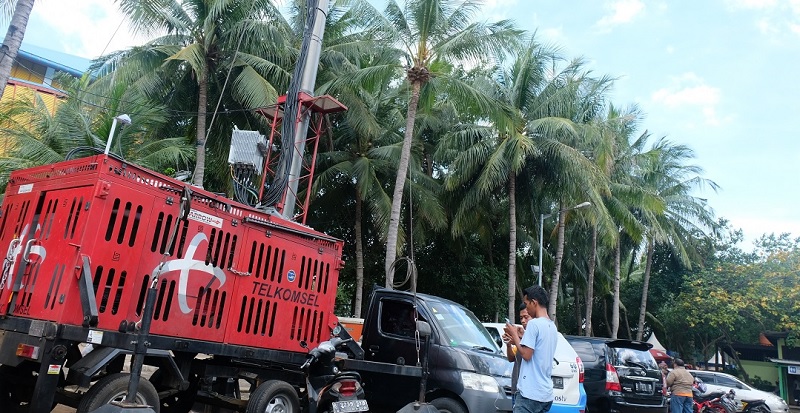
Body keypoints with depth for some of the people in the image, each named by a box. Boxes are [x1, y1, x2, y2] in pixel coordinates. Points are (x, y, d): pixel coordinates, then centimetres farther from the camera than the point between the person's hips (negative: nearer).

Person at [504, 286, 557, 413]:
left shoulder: (534, 323, -13)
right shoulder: (552, 326, 14)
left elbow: (526, 354, -16)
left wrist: (514, 335, -3)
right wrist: (517, 340, 18)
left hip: (530, 393, -9)